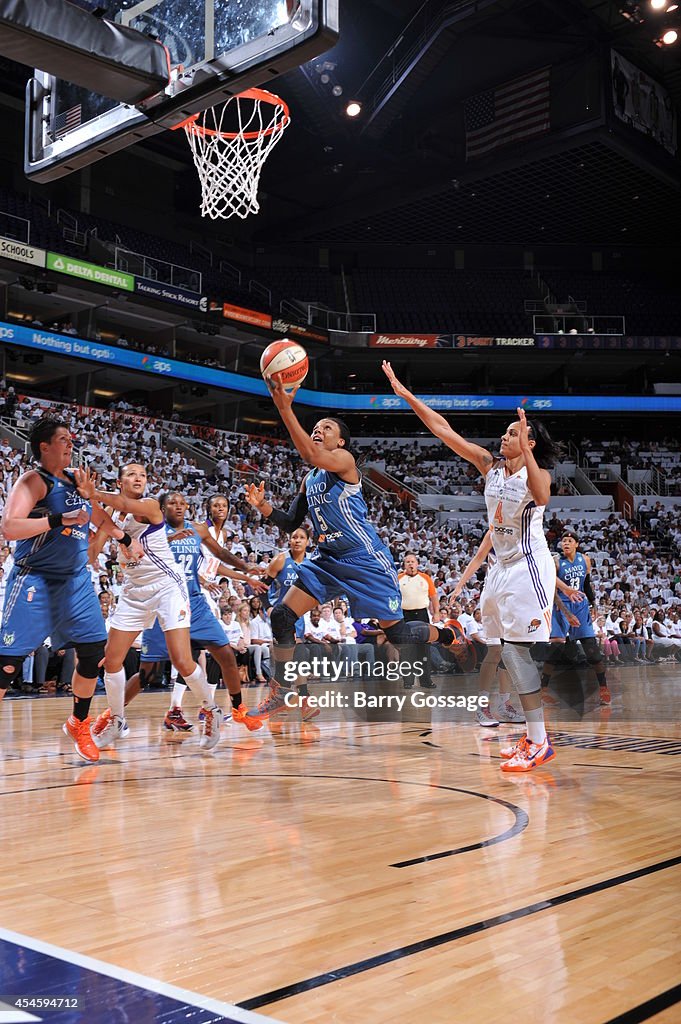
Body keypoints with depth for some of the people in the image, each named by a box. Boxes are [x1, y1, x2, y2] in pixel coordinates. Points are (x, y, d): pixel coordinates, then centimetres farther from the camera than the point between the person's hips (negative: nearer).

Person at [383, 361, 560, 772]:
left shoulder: (537, 472, -9)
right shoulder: (491, 466, 6)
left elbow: (542, 498, -34)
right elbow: (444, 430, 2)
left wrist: (526, 451, -37)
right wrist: (406, 394, -2)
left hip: (529, 567, -7)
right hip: (503, 567, 7)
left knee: (518, 651, -12)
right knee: (512, 653, 8)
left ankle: (539, 743, -6)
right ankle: (535, 736, 17)